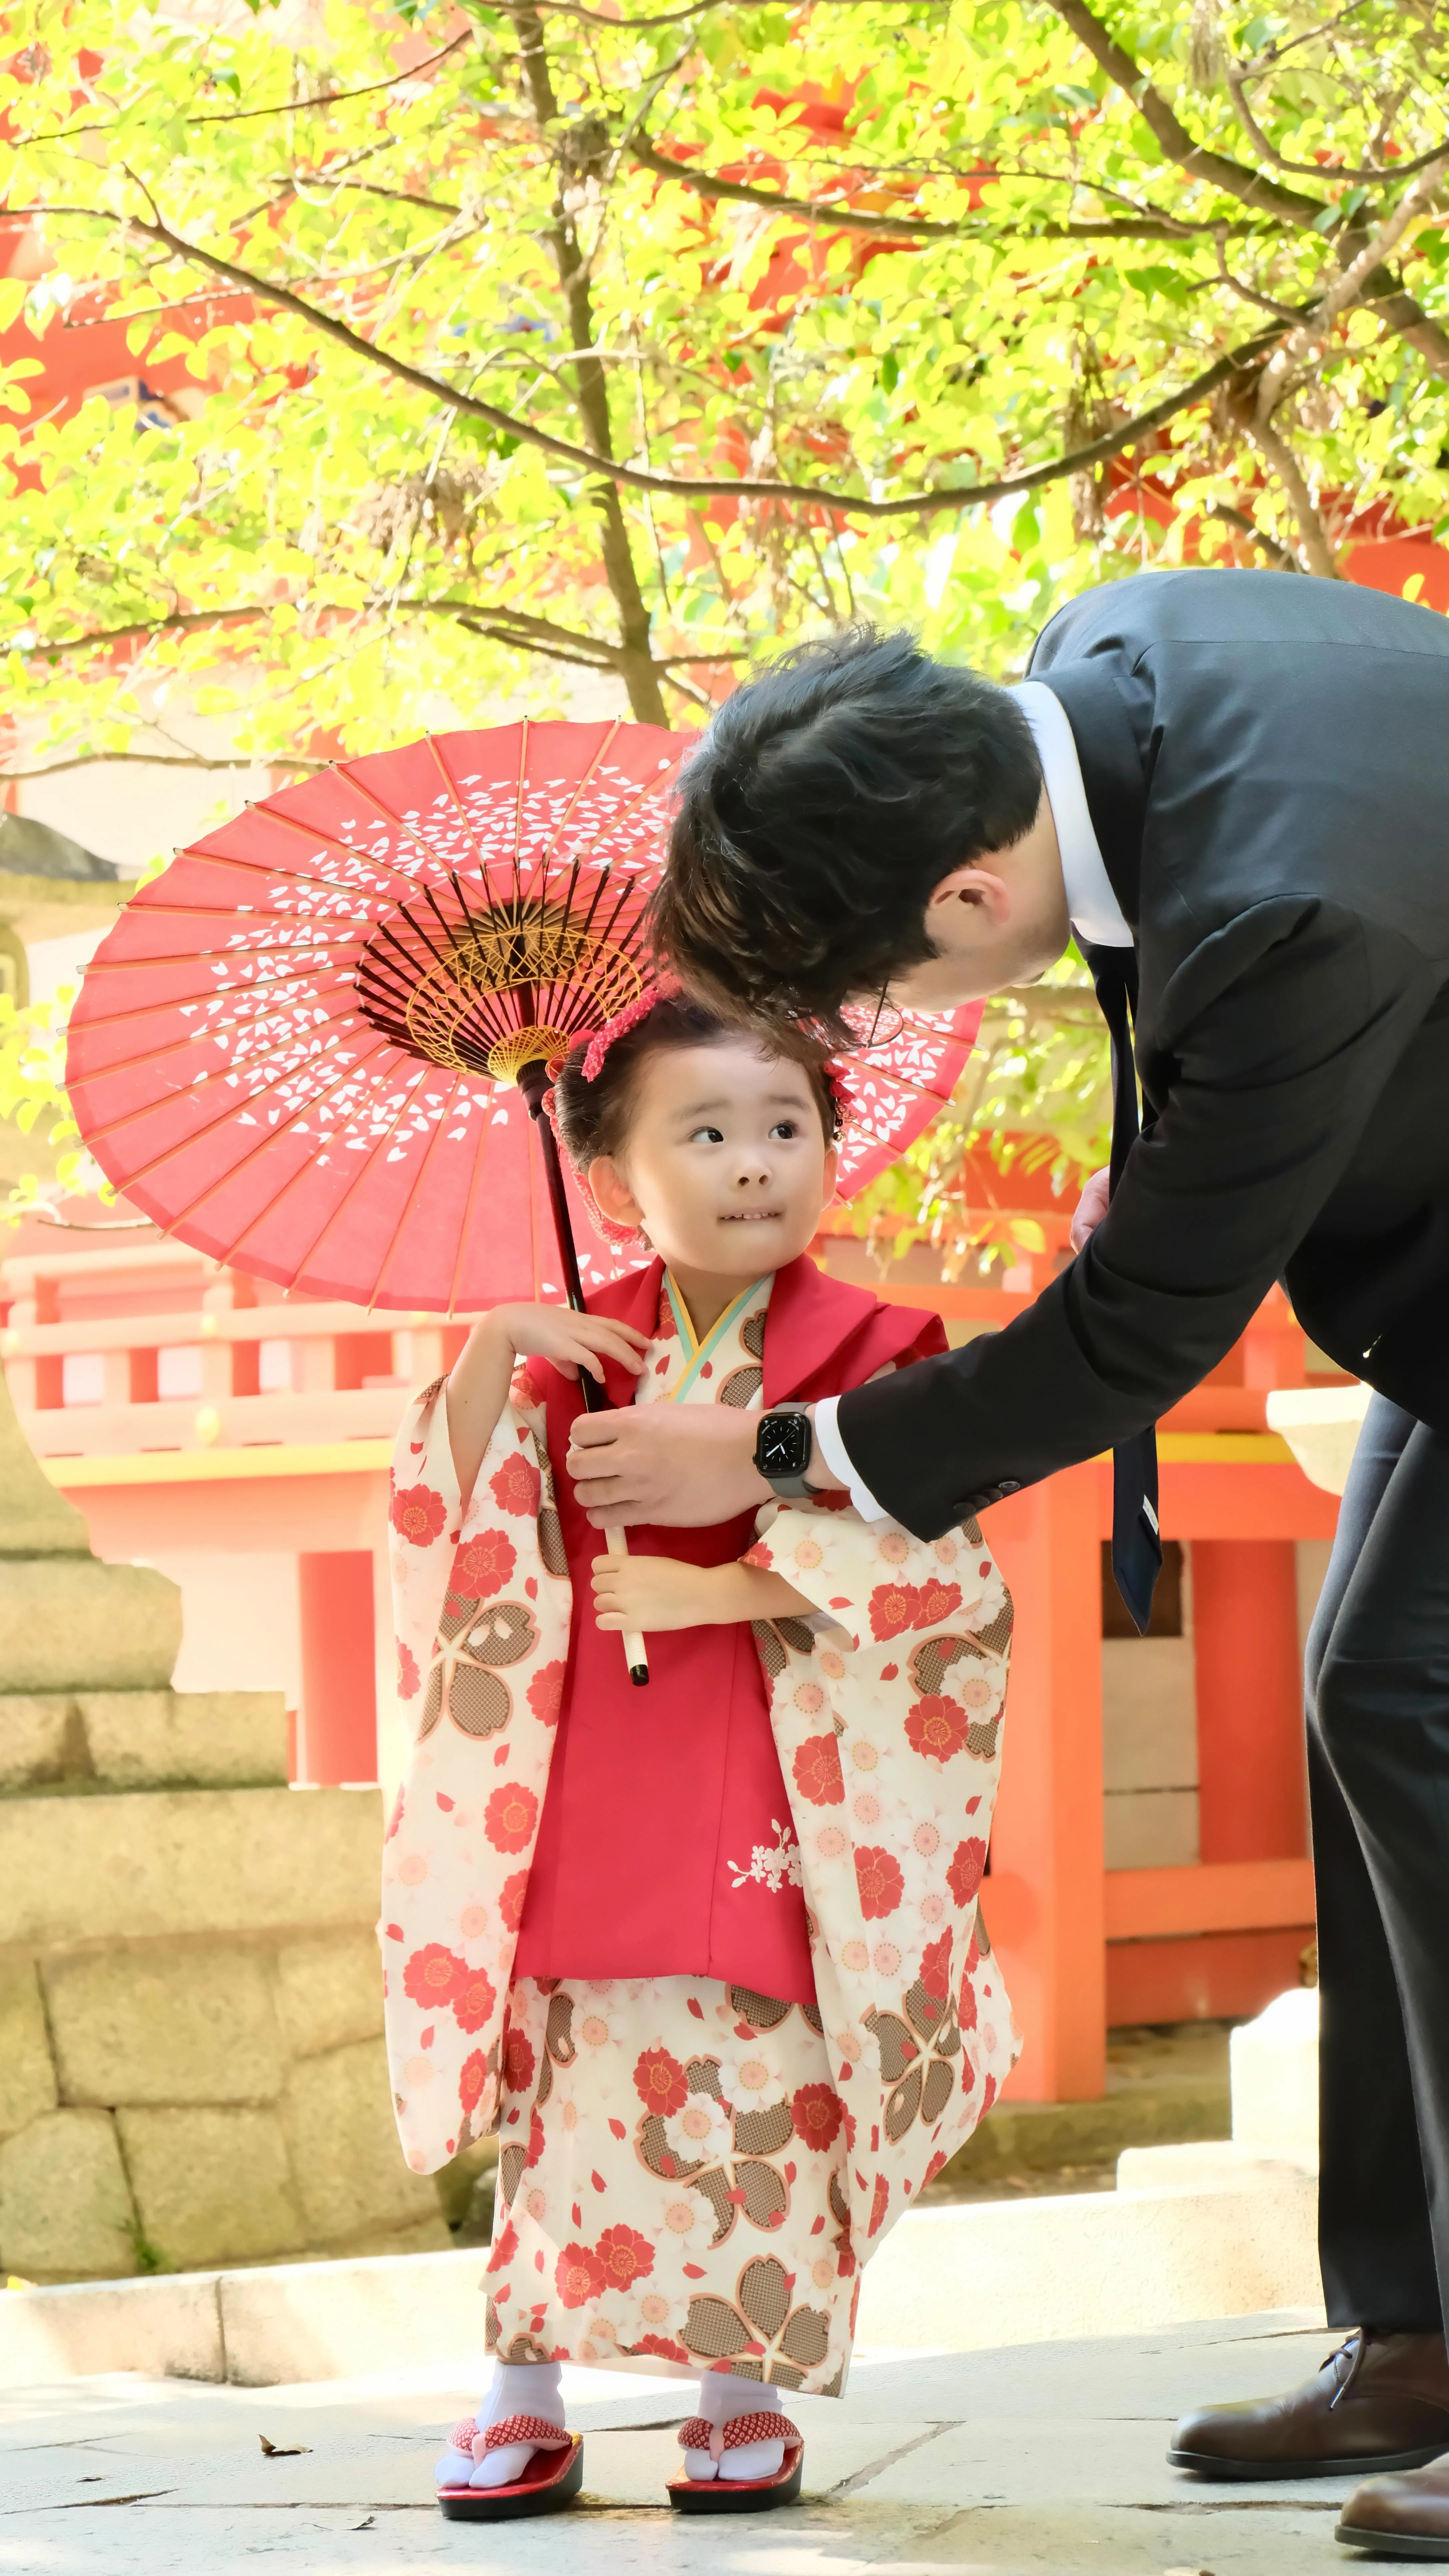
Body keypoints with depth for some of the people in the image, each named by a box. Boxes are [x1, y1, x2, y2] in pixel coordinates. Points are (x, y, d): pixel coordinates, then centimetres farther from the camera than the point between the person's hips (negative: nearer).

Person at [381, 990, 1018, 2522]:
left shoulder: (865, 1352, -1)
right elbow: (469, 1526, 5)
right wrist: (489, 1359, -9)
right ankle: (524, 2399, 7)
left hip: (783, 1794, -2)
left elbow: (914, 1557, -11)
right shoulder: (579, 1351, 8)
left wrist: (721, 1590, -16)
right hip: (593, 1785, 2)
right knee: (572, 2074, 0)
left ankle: (746, 2391, 10)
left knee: (760, 2086, -3)